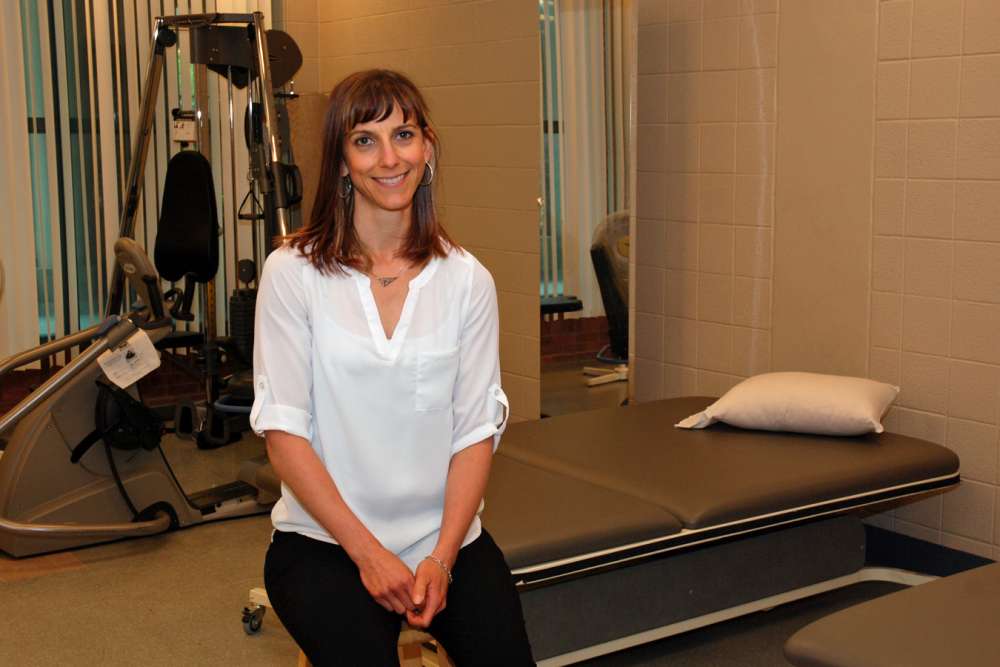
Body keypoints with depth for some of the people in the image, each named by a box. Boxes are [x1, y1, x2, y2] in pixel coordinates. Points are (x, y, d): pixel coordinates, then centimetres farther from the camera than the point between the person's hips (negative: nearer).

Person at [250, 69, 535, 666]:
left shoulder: (467, 280, 3)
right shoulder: (294, 273, -4)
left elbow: (477, 430, 0)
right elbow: (283, 429, -7)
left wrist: (441, 558, -11)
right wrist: (367, 551, -12)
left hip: (445, 535, 2)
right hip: (324, 539, -2)